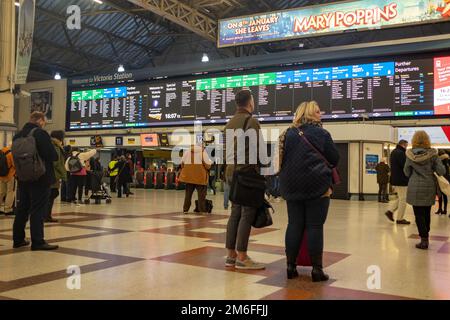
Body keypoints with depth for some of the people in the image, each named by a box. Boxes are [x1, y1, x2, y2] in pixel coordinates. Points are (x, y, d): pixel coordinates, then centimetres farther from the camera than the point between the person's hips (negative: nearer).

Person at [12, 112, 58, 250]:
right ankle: (37, 242, -3)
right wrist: (55, 156, 3)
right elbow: (52, 155, -18)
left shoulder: (18, 135, 10)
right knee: (38, 210, -4)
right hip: (40, 178, -7)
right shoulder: (40, 133, -13)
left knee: (22, 208, 14)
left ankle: (18, 239, 21)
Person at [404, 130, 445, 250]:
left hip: (415, 188, -2)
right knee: (426, 213, 16)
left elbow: (406, 173, 1)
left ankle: (424, 239, 0)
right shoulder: (432, 154, -8)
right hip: (429, 188, 2)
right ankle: (426, 236, 26)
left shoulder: (410, 155, -7)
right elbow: (441, 171, -8)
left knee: (419, 214, 4)